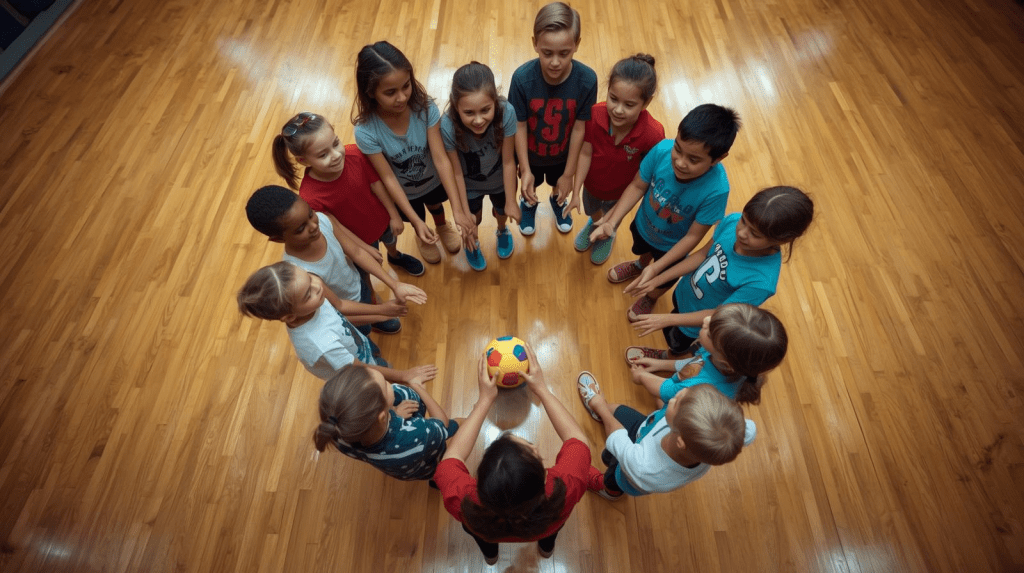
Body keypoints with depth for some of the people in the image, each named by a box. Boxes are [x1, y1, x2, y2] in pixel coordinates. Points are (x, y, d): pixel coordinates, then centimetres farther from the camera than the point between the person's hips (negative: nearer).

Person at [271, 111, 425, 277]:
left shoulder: (354, 154, -28)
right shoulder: (310, 198, -36)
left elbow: (375, 183, -13)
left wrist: (394, 215, -4)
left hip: (382, 219, 3)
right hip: (358, 241, -3)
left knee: (391, 239, 34)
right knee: (364, 277, 22)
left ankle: (395, 257, 69)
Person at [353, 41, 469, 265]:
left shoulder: (426, 108, -30)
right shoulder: (366, 131, -33)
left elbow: (441, 159, -30)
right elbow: (388, 178, -27)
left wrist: (457, 208, -34)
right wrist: (417, 222, -29)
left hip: (434, 180, 1)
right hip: (404, 192, -1)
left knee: (436, 205, 33)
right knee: (417, 221, 28)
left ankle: (442, 226, 69)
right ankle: (422, 236, 65)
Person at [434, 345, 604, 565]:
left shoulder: (464, 504, -45)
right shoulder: (565, 491, -45)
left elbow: (452, 456, -27)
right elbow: (578, 438, -27)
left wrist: (485, 400, -23)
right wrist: (541, 389, -23)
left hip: (486, 534, 0)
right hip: (549, 528, 0)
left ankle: (489, 552, 48)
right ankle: (547, 545, 46)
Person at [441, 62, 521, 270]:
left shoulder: (506, 113, -36)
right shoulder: (448, 126, -36)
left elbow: (508, 162, -25)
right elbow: (457, 173, -24)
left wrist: (511, 202, -15)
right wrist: (465, 213, -17)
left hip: (500, 180, 1)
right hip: (470, 185, -1)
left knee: (502, 211, 30)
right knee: (473, 220, 24)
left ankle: (502, 231, 67)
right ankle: (472, 243, 60)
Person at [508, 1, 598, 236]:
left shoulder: (587, 80, -28)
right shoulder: (522, 78, -30)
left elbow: (579, 128, -20)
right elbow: (519, 125, -20)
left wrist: (569, 173, -13)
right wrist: (525, 170, -17)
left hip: (563, 154, 1)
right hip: (531, 153, 0)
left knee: (560, 186, 30)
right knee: (530, 186, 29)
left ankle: (558, 201, 66)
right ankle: (529, 203, 64)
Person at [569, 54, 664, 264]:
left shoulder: (653, 134, -36)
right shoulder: (595, 114, -32)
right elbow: (586, 153, -21)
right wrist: (576, 192, -16)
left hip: (621, 192, -1)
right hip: (592, 183, 2)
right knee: (591, 211, 34)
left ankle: (607, 236, 68)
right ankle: (594, 223, 72)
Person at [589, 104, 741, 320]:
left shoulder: (716, 190, -39)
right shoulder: (662, 150, -34)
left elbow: (693, 236, -28)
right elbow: (637, 186, -19)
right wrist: (612, 222, -26)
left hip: (671, 245, -2)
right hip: (643, 225, 2)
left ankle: (651, 298, 62)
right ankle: (640, 265, 72)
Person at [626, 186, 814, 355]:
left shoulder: (761, 282, -40)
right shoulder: (732, 222, -27)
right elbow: (703, 254, -12)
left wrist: (667, 319, -28)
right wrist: (657, 280, -13)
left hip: (696, 325, -4)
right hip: (684, 293, 4)